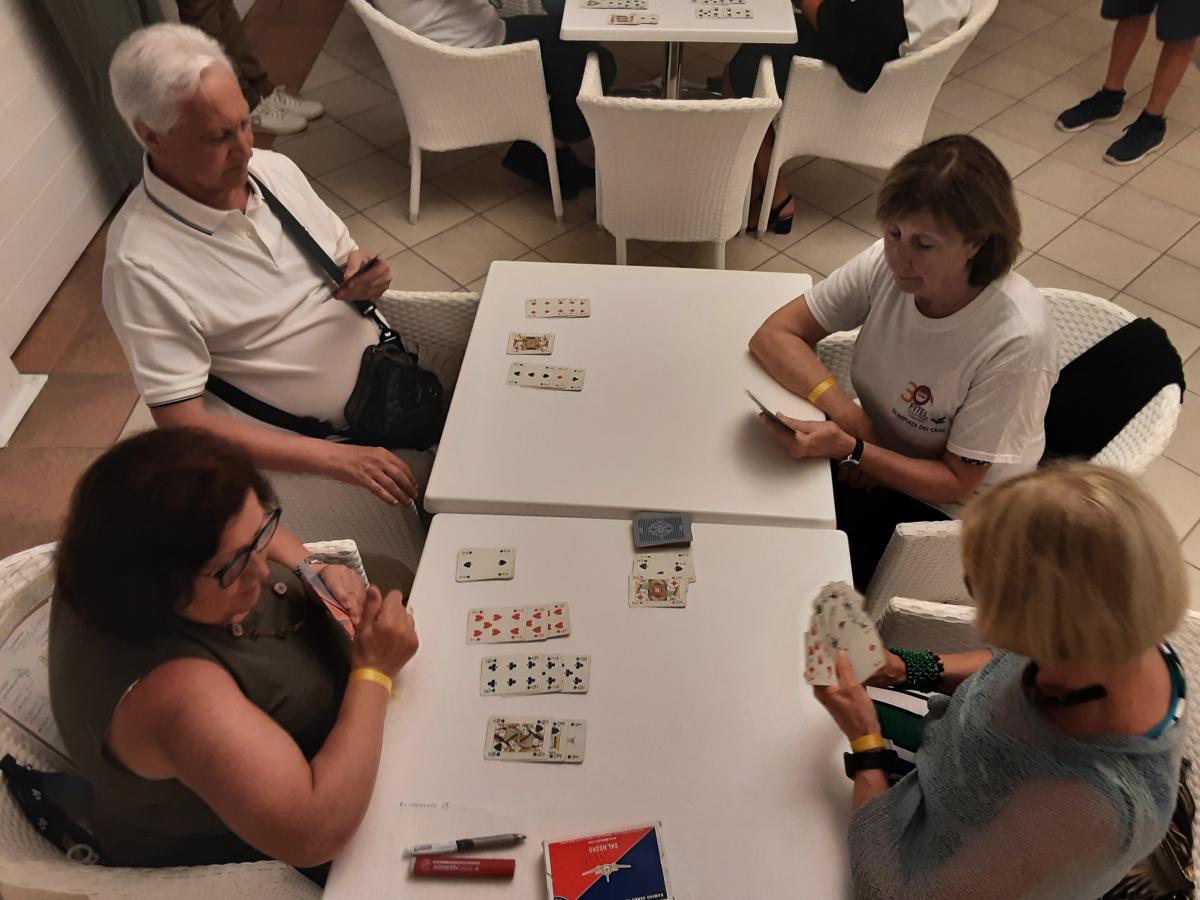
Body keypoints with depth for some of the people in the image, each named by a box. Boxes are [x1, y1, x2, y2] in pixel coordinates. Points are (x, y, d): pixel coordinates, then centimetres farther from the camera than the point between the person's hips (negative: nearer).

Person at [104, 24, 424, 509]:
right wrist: (336, 457, -28)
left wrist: (363, 275, -13)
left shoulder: (275, 168, -1)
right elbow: (182, 423, -20)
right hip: (302, 448, -6)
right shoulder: (142, 262, -20)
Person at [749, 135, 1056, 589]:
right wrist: (846, 414, -24)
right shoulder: (887, 263, -17)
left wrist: (850, 450, -33)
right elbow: (773, 335, -11)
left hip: (951, 511, -5)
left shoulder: (1016, 339, -30)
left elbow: (956, 482, -20)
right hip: (877, 458, 5)